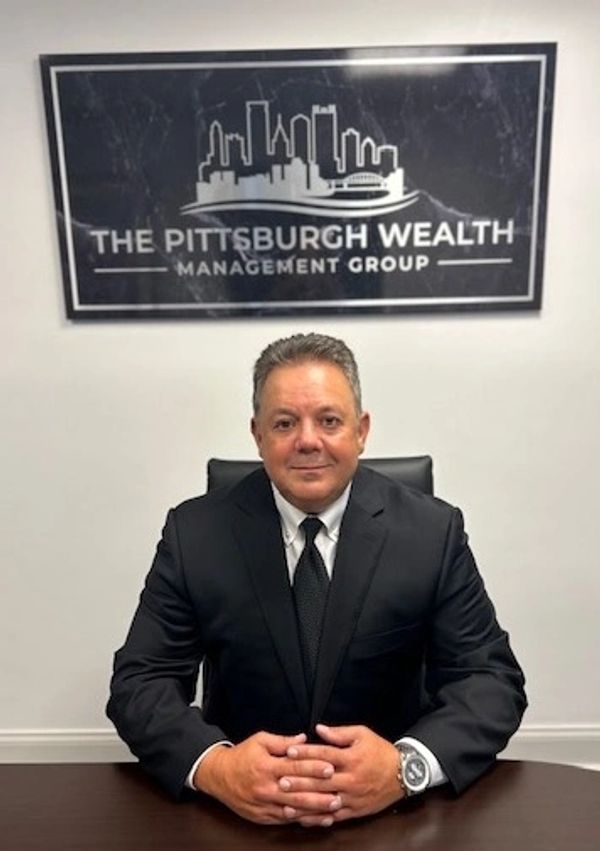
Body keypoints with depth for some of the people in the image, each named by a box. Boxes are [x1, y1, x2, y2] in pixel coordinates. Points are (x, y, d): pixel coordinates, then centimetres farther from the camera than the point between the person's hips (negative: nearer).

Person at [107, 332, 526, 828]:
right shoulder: (194, 534, -7)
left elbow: (493, 678, -7)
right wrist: (214, 765, -25)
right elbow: (139, 680, -6)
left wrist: (407, 765, -25)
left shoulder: (433, 532, -8)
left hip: (390, 809, 1)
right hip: (240, 810, 1)